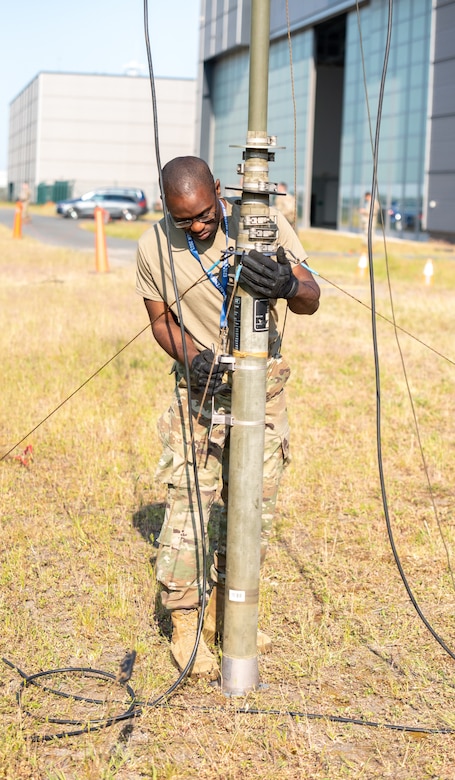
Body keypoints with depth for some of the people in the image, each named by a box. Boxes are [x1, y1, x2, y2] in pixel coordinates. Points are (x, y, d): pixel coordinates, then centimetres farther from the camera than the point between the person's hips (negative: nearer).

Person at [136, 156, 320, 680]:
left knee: (255, 505, 8)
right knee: (188, 501, -8)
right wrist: (193, 358, -18)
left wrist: (288, 285, -39)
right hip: (200, 386, -1)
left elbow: (311, 300, -15)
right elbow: (161, 320, 2)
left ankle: (226, 609, 26)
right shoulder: (154, 248, -10)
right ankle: (186, 623, 8)